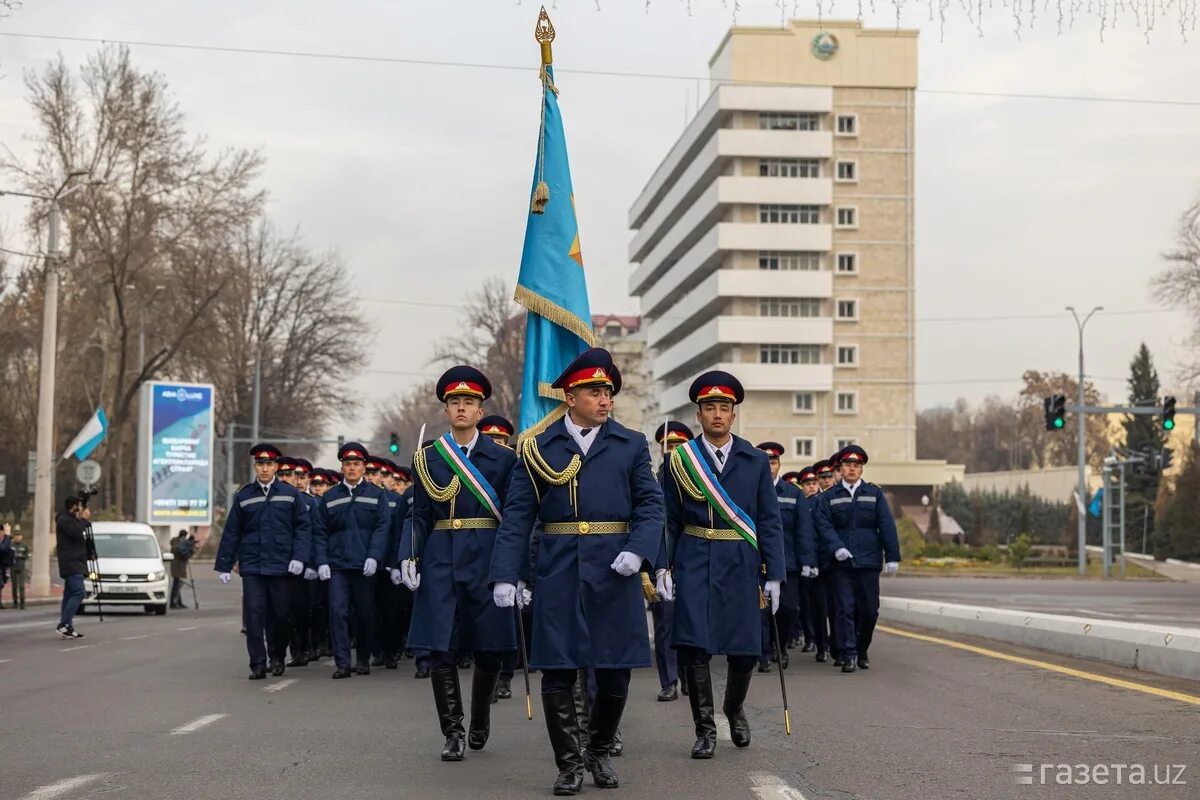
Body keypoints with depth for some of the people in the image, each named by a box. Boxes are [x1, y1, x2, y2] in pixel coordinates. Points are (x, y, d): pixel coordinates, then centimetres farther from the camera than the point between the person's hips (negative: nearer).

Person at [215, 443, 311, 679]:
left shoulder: (290, 494, 5)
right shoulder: (243, 496, 7)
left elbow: (303, 527, 2)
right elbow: (231, 533, 8)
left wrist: (299, 557, -9)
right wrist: (224, 565, 5)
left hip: (280, 565, 0)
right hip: (251, 565, 0)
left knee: (279, 614, 6)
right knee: (253, 614, -7)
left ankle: (277, 657, 26)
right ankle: (258, 664, -3)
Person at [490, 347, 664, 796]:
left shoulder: (631, 446, 8)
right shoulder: (538, 448, 5)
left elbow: (650, 505, 2)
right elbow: (517, 516, 1)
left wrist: (637, 551, -15)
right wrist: (506, 574, -7)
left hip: (614, 573, 1)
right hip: (558, 574, -1)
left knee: (615, 672, 5)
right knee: (558, 672, 0)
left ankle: (599, 752, 26)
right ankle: (569, 763, 12)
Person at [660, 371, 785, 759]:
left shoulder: (755, 461, 5)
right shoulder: (680, 459, 4)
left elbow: (770, 522, 4)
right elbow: (669, 519, 6)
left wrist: (774, 575, -1)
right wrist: (663, 566, -3)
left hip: (741, 565, 1)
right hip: (694, 563, -1)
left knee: (746, 650, 3)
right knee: (693, 644, -7)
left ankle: (734, 708, 32)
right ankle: (705, 729, 5)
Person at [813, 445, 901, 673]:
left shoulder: (874, 493, 9)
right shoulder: (829, 497, 7)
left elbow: (887, 526, 5)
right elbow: (824, 525, -2)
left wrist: (892, 556, -2)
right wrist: (837, 547, -18)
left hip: (869, 561, 1)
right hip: (842, 563, -1)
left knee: (870, 610, 5)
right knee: (846, 609, -5)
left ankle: (862, 651, 22)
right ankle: (848, 655, -3)